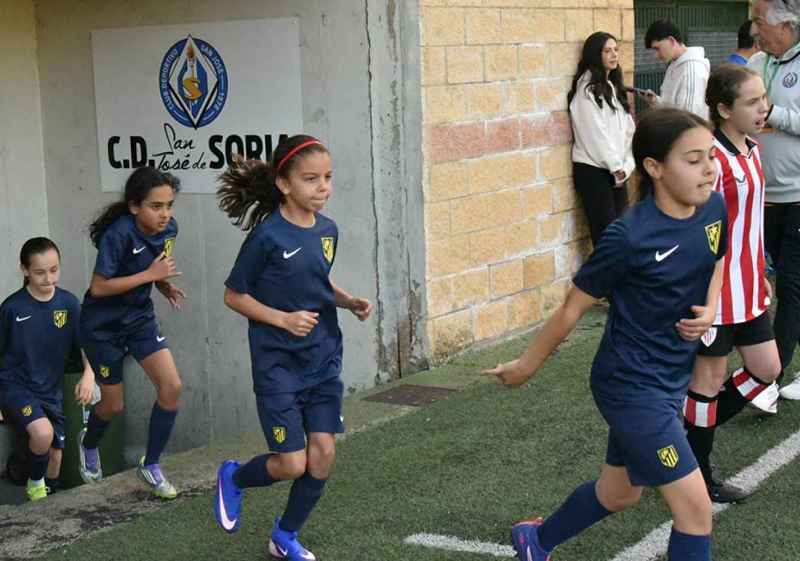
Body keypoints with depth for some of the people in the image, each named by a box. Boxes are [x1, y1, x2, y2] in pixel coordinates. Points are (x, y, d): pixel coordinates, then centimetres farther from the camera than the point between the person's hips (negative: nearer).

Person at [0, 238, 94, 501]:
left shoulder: (69, 303, -5)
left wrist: (88, 373, -16)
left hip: (51, 390, 4)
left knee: (55, 456, 8)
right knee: (43, 432, -29)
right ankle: (35, 484, -2)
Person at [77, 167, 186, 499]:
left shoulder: (168, 229, -9)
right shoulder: (119, 234, -28)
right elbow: (98, 287, -27)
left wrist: (166, 286, -8)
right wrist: (150, 274, -29)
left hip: (139, 318, 5)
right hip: (103, 325, -5)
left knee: (171, 386, -11)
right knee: (114, 405, 7)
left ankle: (150, 466, 7)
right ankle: (88, 442, 43)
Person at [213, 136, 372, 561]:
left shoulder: (328, 231, 2)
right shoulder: (267, 236, -16)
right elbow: (234, 295, -8)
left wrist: (349, 302, 1)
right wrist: (283, 319, -19)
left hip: (323, 360, 6)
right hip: (278, 363, -6)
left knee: (323, 454, 3)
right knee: (292, 464, -4)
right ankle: (233, 477, 29)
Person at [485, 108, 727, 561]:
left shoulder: (715, 208, -6)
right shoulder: (630, 238, -25)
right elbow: (574, 308, -13)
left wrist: (710, 308, -3)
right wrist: (527, 366, -1)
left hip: (672, 379, 8)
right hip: (630, 384, -8)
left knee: (620, 493, 23)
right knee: (695, 506, -8)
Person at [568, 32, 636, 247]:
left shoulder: (613, 87, 16)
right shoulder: (587, 87, -9)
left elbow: (627, 129, 11)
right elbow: (595, 132, -14)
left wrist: (626, 165, -2)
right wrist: (616, 166, -10)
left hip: (616, 170, 8)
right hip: (593, 170, -8)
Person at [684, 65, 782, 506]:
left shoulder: (751, 151, 7)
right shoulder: (713, 159, -21)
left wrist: (761, 278, 20)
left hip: (748, 289, 9)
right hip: (716, 290, -9)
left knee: (767, 369, 15)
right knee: (711, 375, 4)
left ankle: (697, 429, 30)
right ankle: (697, 477, 19)